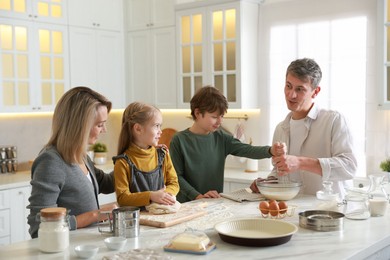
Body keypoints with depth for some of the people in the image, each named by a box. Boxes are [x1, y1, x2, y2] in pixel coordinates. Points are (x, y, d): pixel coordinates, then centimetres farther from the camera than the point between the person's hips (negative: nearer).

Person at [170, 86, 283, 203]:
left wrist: (270, 151, -21)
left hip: (216, 203, 2)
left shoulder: (221, 137, 7)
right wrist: (198, 196, -16)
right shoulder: (179, 140, -6)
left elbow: (247, 150, -4)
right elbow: (177, 176, -7)